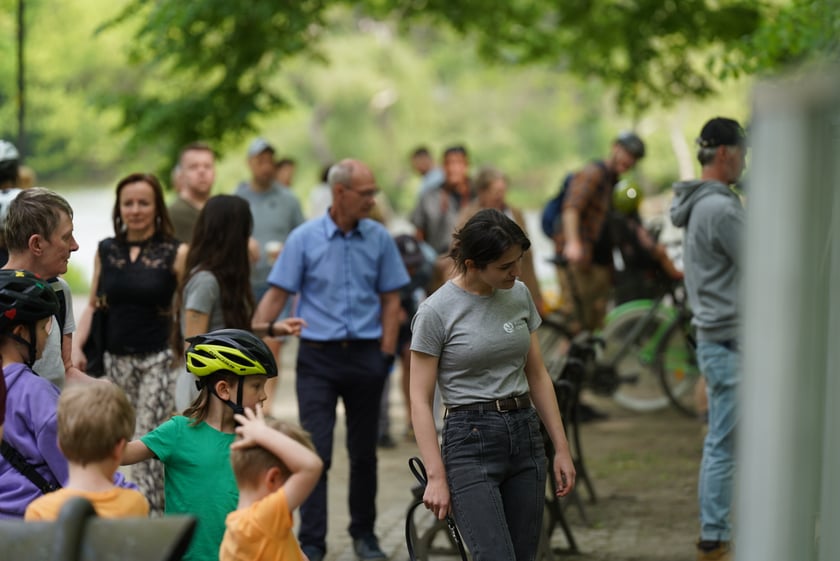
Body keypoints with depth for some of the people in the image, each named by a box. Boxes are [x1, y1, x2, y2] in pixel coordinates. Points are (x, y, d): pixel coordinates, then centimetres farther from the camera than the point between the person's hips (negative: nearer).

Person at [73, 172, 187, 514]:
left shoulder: (175, 253, -3)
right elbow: (93, 305, 14)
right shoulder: (106, 251, 8)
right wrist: (77, 347, 1)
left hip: (158, 360, -3)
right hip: (115, 358, 4)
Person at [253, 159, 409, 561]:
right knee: (315, 452, -6)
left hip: (365, 355, 2)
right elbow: (276, 295, -3)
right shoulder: (304, 238, -3)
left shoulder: (379, 239, 2)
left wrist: (387, 353, 0)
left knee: (364, 452, 11)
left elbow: (390, 300, 7)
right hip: (318, 357, -2)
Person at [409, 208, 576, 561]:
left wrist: (561, 448, 9)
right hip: (470, 443, -6)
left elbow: (537, 376, 13)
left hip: (525, 438, 6)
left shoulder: (520, 296, 6)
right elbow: (420, 401, -9)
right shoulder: (436, 312, -12)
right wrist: (436, 477, -14)